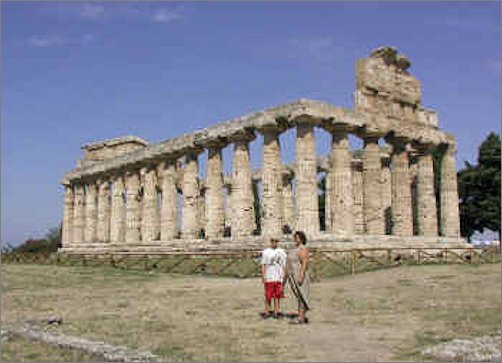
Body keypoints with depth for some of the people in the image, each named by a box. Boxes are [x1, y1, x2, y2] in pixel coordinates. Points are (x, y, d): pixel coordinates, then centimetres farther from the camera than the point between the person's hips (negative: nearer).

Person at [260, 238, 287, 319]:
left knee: (277, 295, 3)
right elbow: (263, 265, -1)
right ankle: (267, 311, 7)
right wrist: (263, 277, -8)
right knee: (268, 295, -1)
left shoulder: (282, 252, 10)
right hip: (269, 278, -3)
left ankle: (276, 312, 9)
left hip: (279, 277, 3)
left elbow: (284, 265, 13)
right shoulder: (266, 252, 2)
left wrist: (284, 276, 7)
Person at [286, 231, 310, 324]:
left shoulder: (302, 249, -14)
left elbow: (305, 263, -21)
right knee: (299, 297, 10)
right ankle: (302, 317, 14)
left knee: (301, 297, -8)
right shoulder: (297, 249, 17)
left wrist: (301, 277, -27)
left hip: (300, 276, -10)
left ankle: (300, 318, -8)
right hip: (294, 277, 10)